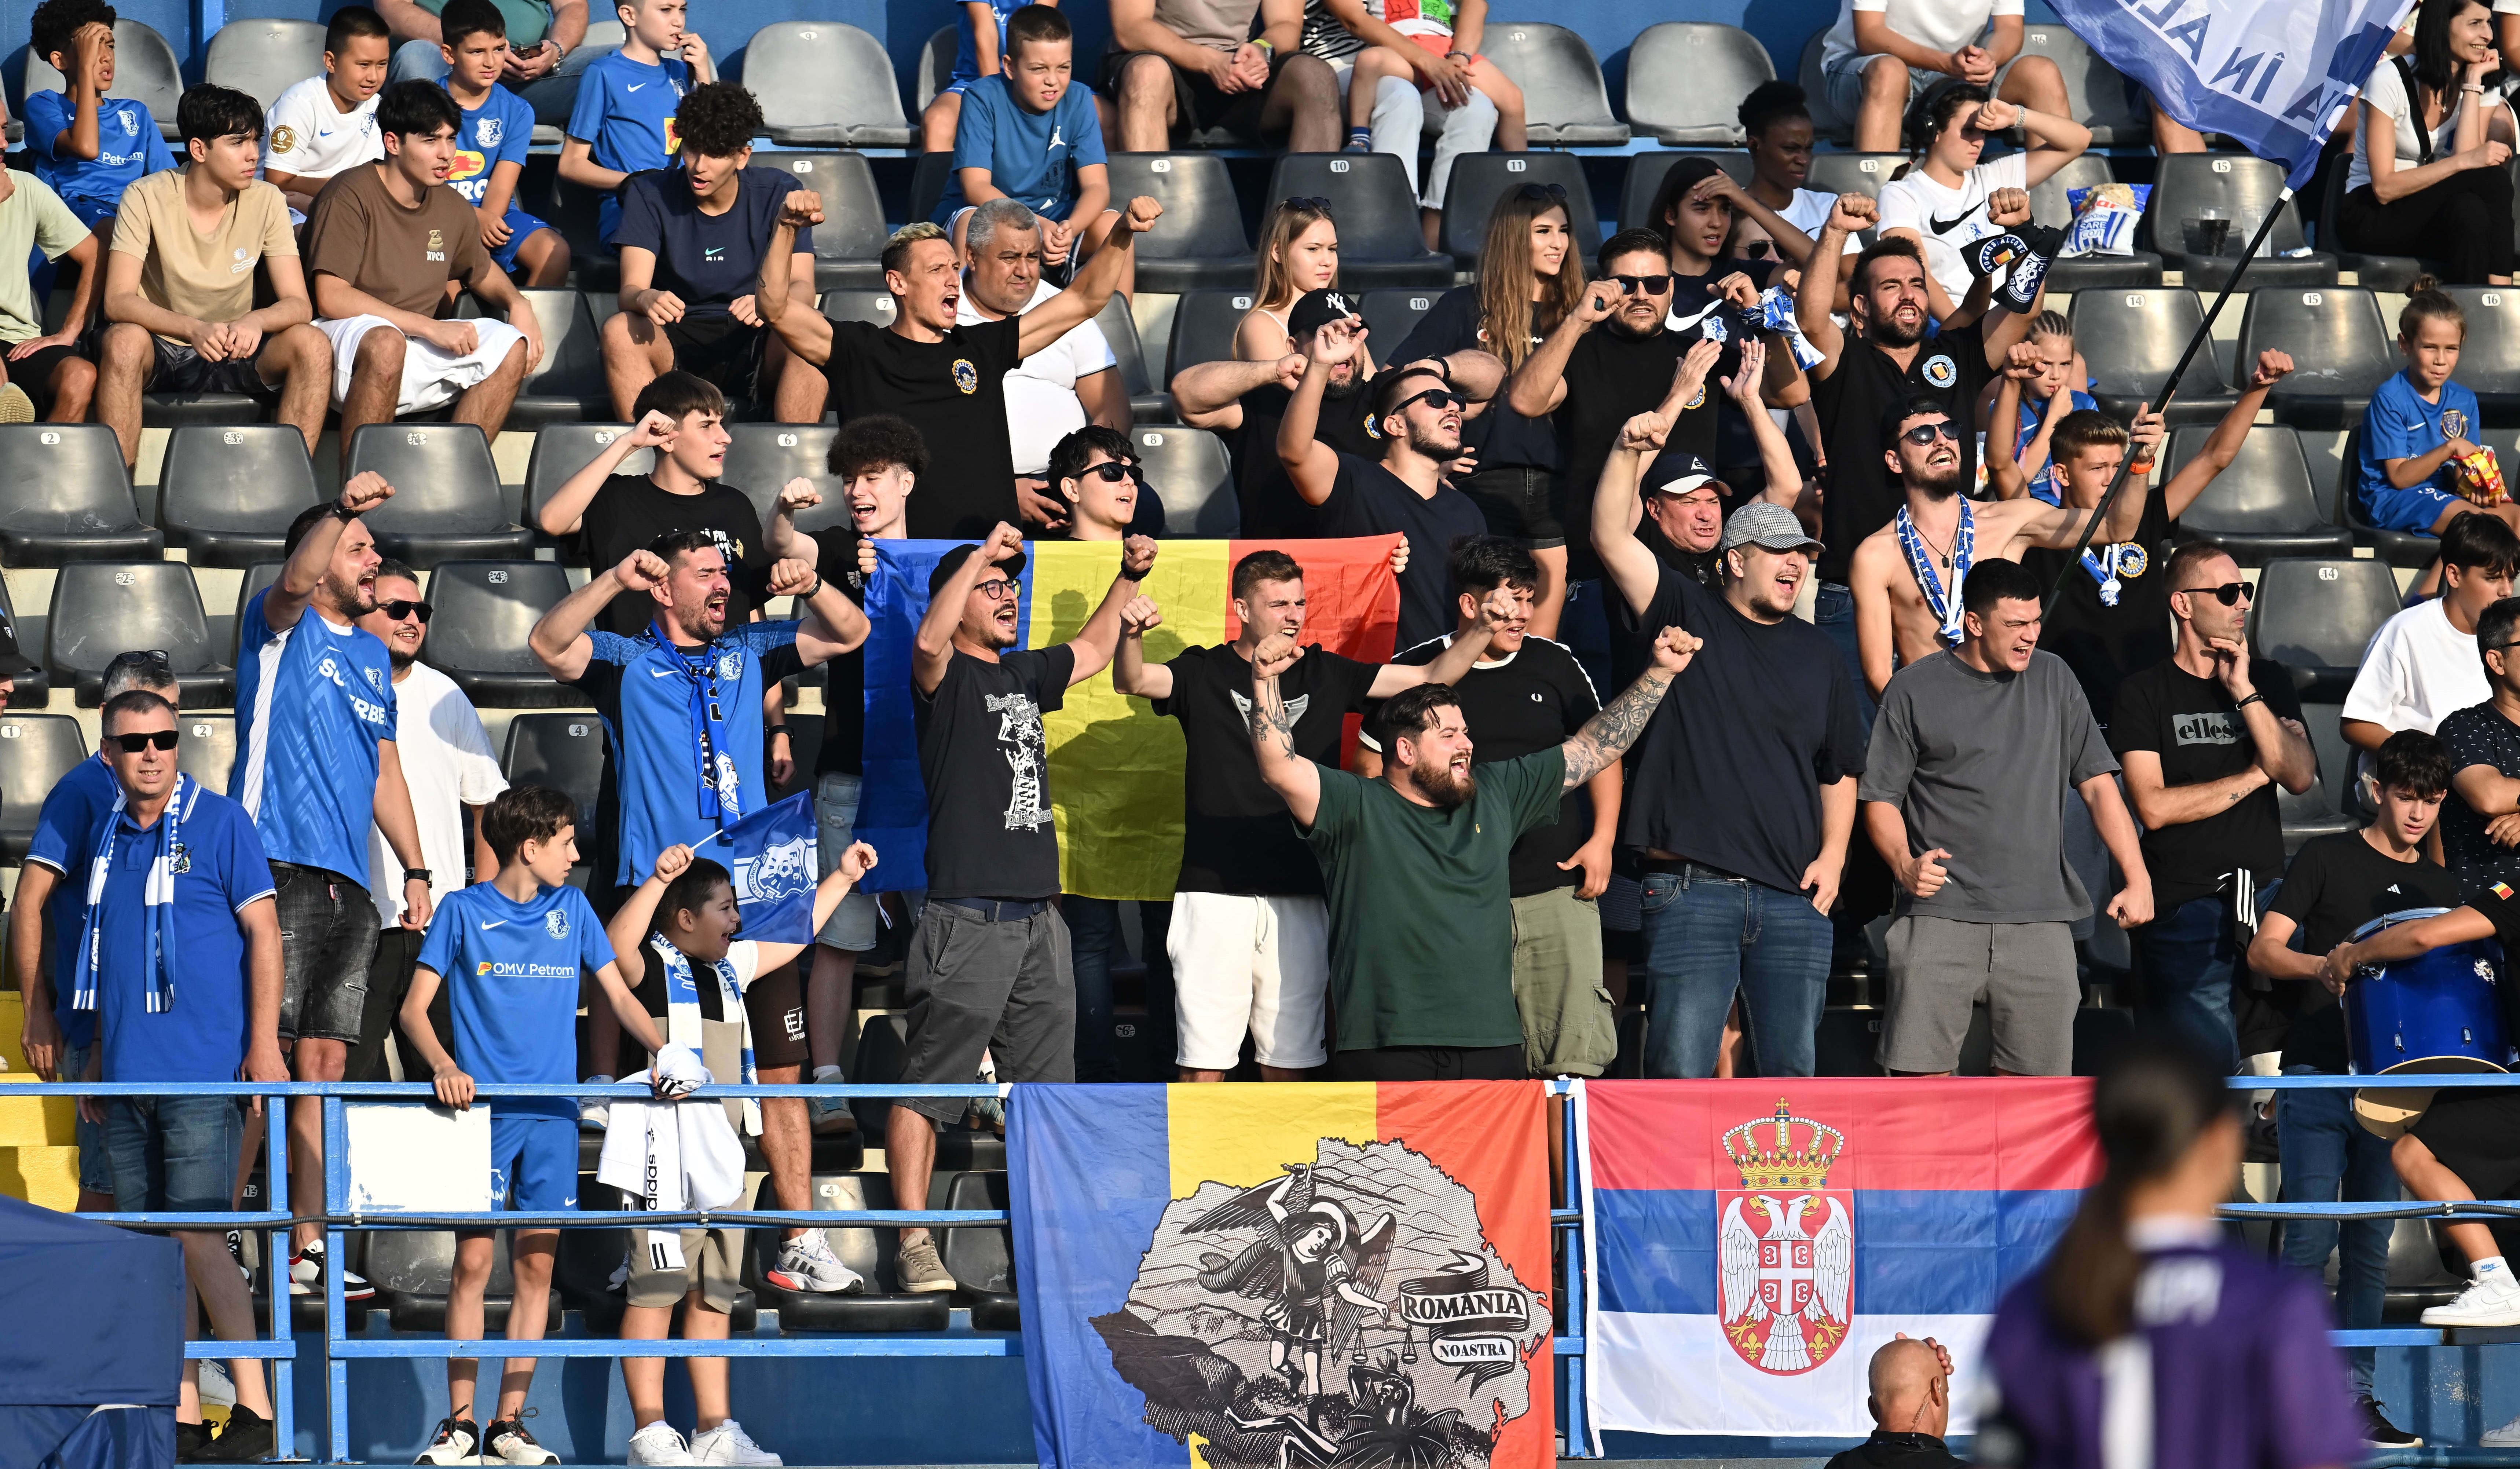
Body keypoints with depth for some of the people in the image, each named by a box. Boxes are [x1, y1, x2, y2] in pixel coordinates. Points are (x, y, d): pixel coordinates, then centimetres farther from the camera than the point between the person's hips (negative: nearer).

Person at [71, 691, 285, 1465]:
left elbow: (263, 931, -5)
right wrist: (98, 1055, 20)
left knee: (197, 1235, -12)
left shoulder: (219, 823, -3)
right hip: (128, 1075, 6)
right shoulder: (107, 836, 14)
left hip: (201, 1071, -6)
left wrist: (264, 1043, -11)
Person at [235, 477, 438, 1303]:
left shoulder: (371, 655, 21)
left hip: (349, 884, 7)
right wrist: (342, 509, -37)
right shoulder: (284, 629, 1)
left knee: (325, 1065, 6)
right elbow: (295, 580, -23)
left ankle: (309, 1246, 7)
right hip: (279, 870, -7)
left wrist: (415, 871, 18)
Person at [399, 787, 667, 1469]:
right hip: (482, 1108, -3)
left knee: (536, 1265, 2)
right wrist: (442, 1065, -20)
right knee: (473, 1264, -7)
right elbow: (414, 1008, 0)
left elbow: (618, 995, 13)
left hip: (553, 1111, 3)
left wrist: (664, 1052, -5)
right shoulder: (465, 911, 1)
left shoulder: (572, 909, 10)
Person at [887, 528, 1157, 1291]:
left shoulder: (1026, 675, 18)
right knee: (927, 1085, -6)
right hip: (967, 920, -8)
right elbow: (929, 640, -27)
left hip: (1039, 922, 8)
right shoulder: (945, 678, -3)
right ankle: (914, 1244, -6)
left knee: (1047, 1086, 11)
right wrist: (983, 553, -26)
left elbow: (1092, 649, 37)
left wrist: (1130, 576, 27)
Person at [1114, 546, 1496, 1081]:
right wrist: (1131, 635, -34)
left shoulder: (1327, 675, 12)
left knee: (1291, 1060, 6)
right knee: (1204, 1061, -6)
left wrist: (1482, 629, -6)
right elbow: (1132, 681, -12)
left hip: (1301, 899, 3)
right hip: (1214, 894, -3)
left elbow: (1431, 676, 10)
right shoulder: (1203, 674, 4)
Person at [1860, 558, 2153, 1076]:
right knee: (1920, 1073, -9)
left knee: (2034, 1074, -1)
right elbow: (1881, 799, 4)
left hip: (2039, 917, 3)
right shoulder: (1914, 690, 4)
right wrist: (1905, 864, -17)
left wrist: (2137, 879, 1)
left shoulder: (2053, 680, 13)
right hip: (1942, 913, -3)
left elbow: (2098, 783, 12)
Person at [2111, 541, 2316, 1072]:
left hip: (2266, 898, 4)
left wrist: (2245, 692, -6)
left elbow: (2301, 777, 0)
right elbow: (2153, 807, -9)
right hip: (2185, 907, -4)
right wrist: (2254, 775, -1)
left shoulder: (2269, 680, 14)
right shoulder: (2144, 693, 1)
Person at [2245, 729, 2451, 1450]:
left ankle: (2354, 1393, 9)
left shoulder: (2438, 887, 15)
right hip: (2317, 1076, -4)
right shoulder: (2328, 859, 1)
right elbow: (2264, 951, -4)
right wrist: (2322, 966, -23)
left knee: (2372, 1244, 5)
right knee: (2312, 1234, -9)